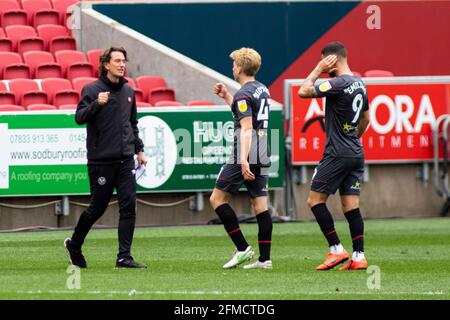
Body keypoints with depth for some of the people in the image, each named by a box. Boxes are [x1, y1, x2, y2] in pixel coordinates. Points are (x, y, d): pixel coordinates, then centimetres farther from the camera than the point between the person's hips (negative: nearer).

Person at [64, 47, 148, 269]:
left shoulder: (128, 91, 13)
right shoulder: (92, 90, -4)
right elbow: (79, 117, -13)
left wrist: (139, 149, 20)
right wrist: (97, 104, -28)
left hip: (125, 159, 5)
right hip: (101, 160, -5)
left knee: (129, 206, -6)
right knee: (98, 207, 4)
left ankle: (124, 257, -5)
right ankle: (74, 244, 27)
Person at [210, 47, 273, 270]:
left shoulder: (243, 95, -12)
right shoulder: (262, 90, 15)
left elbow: (247, 128, -22)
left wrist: (244, 161, -29)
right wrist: (226, 97, 30)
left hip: (245, 157, -8)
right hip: (263, 157, 8)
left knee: (217, 199, 1)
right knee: (260, 205, 6)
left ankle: (242, 248, -5)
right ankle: (264, 258, 0)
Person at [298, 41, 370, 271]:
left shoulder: (339, 84, -16)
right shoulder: (359, 84, 12)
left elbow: (303, 91, -16)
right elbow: (366, 118, 25)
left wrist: (318, 70, -6)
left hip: (337, 154, -8)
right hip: (356, 154, 8)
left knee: (315, 200, -1)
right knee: (351, 206, 6)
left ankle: (337, 250, -6)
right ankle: (358, 257, 0)